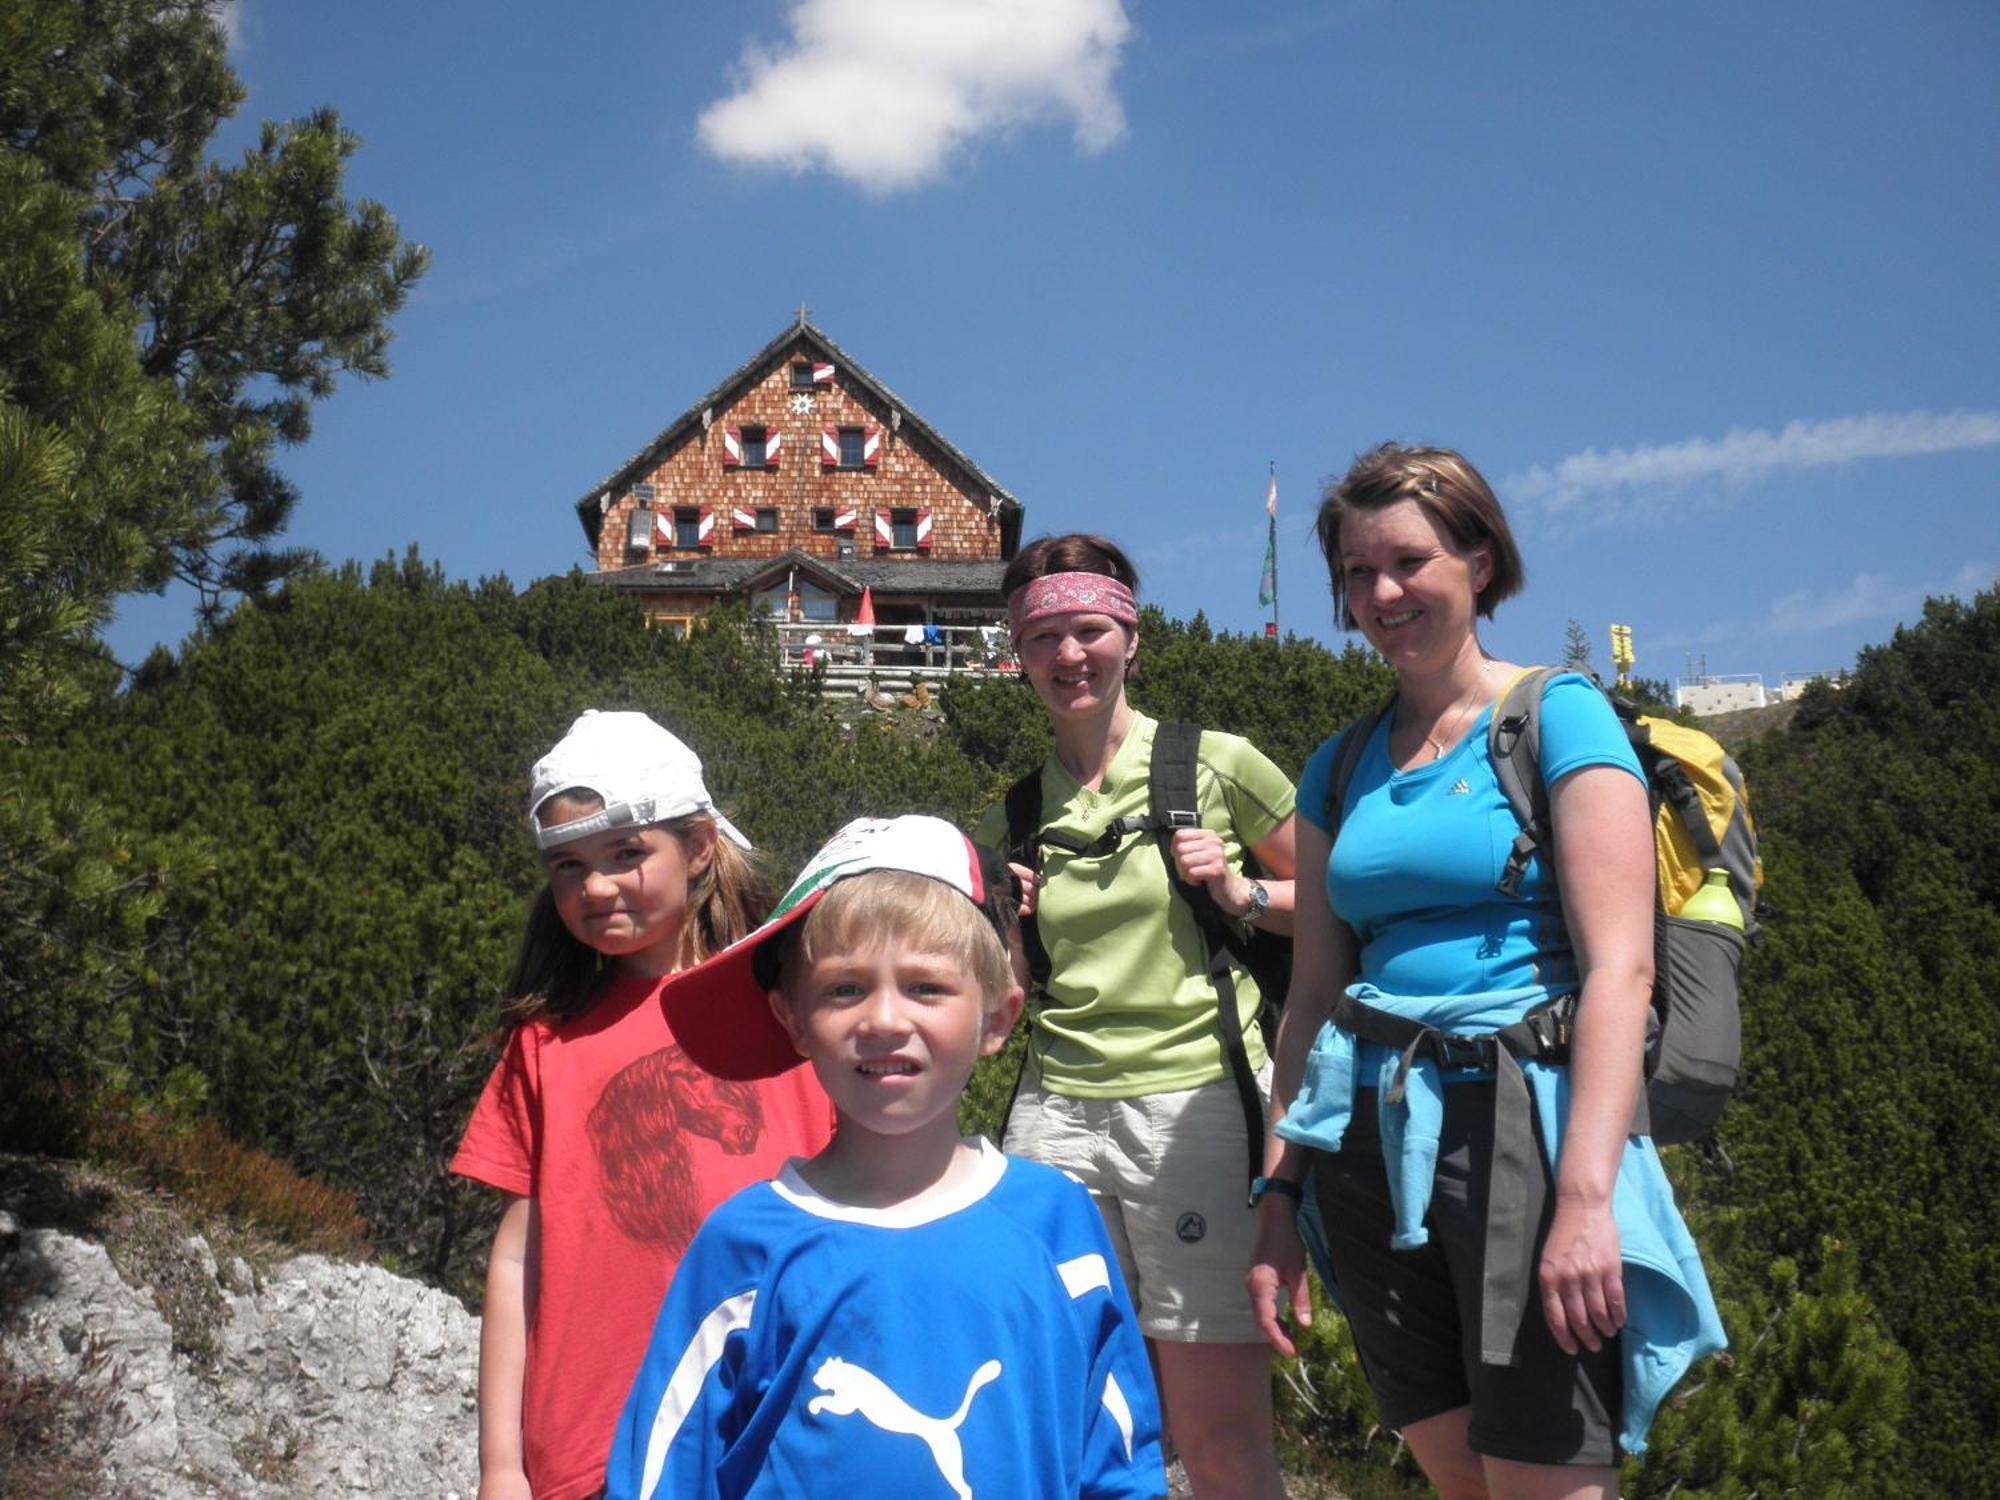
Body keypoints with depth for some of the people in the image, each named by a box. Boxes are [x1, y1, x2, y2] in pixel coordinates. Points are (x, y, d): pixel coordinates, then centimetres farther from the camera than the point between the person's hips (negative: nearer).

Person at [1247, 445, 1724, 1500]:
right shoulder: (1342, 768, 14)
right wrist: (1279, 1195, 11)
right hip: (1372, 1137, 5)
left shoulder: (1558, 717, -3)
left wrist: (1586, 1197, -21)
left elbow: (1620, 967, -12)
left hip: (1519, 1117, -5)